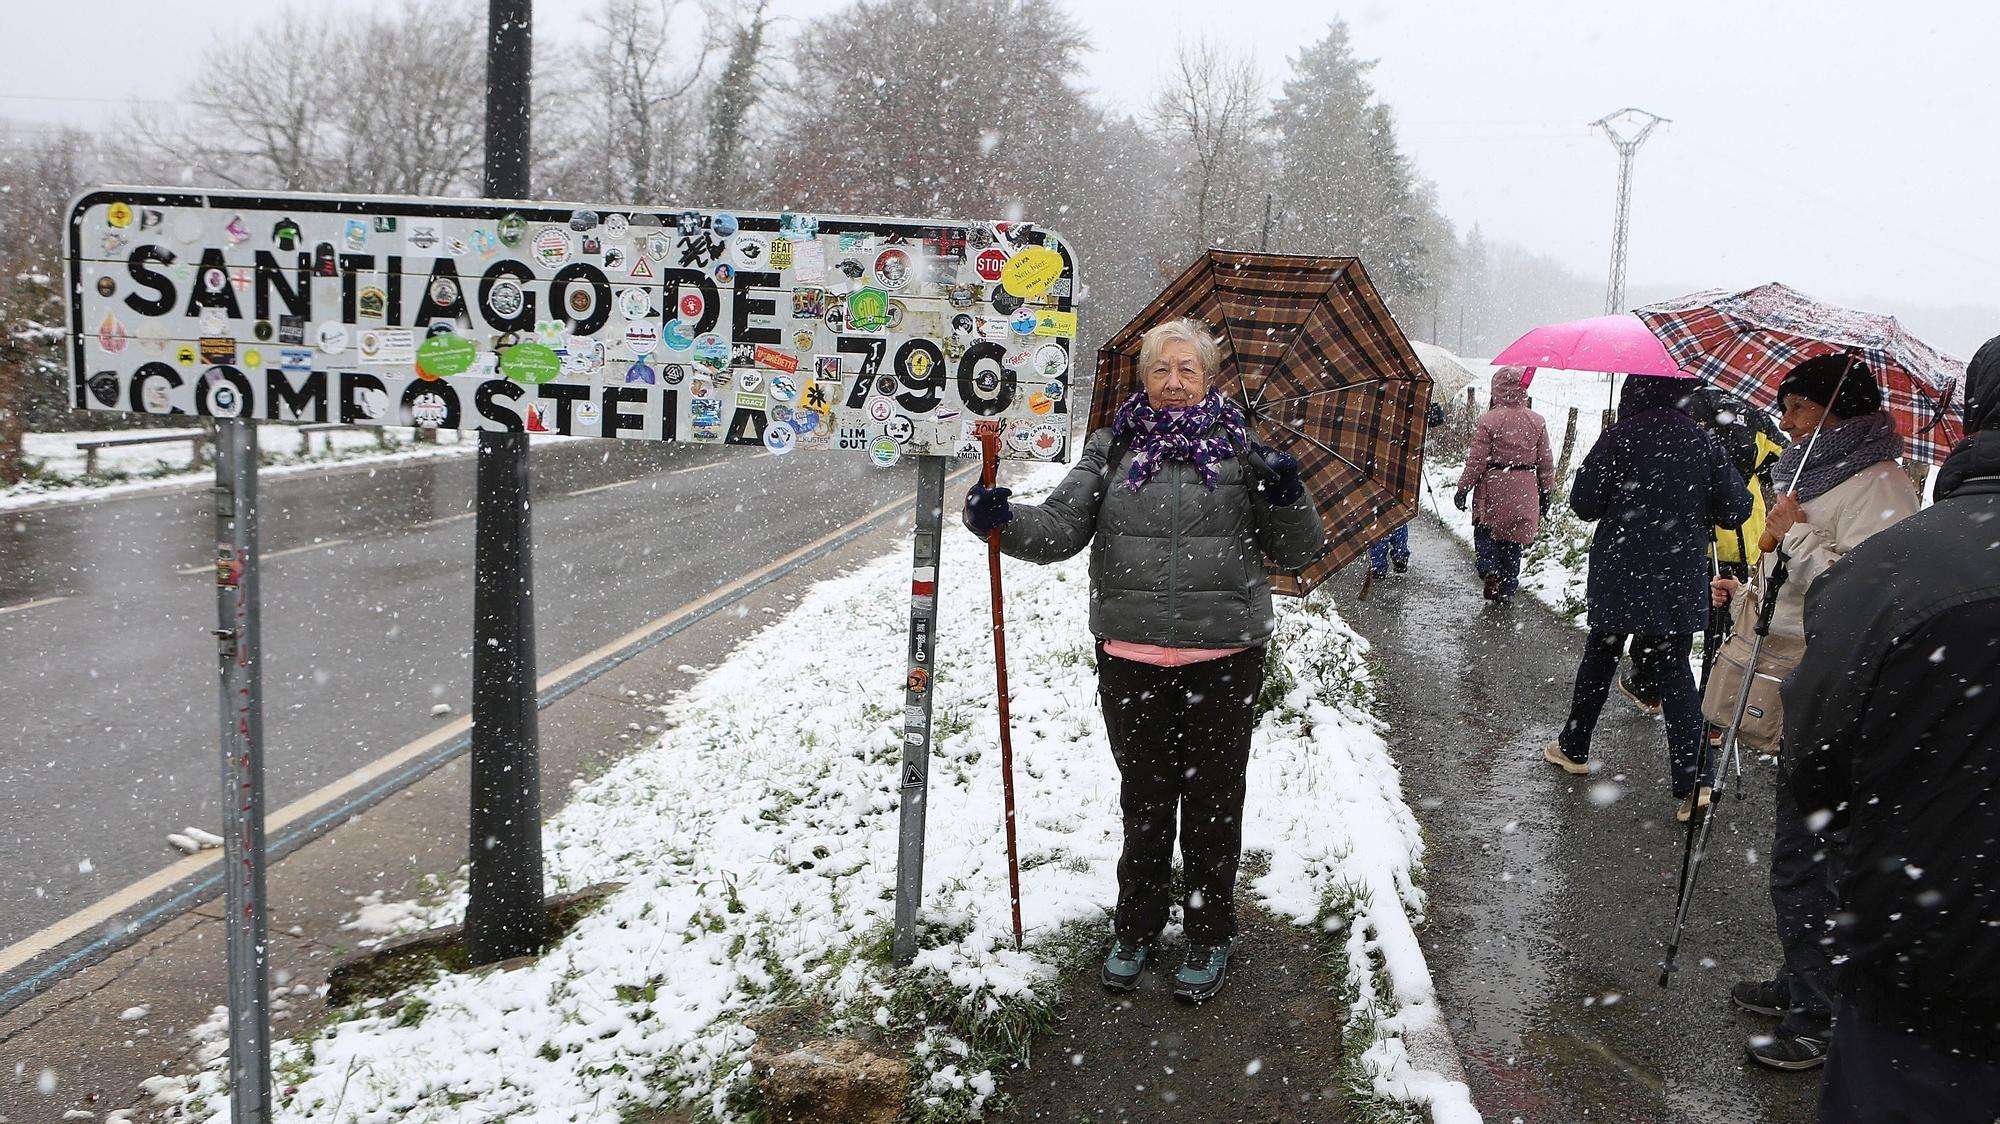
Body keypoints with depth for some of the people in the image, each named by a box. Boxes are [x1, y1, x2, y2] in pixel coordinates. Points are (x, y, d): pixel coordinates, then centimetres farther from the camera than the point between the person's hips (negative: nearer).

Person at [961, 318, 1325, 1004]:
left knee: (1213, 798, 10)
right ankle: (1136, 927, 32)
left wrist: (1287, 495, -16)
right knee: (1144, 795, 15)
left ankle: (1209, 935, 28)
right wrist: (1003, 520, -21)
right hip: (1131, 657, 1)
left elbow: (1296, 553, 3)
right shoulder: (1113, 449, 6)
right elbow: (1060, 527, -2)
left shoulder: (1241, 451, 3)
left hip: (1223, 657, -1)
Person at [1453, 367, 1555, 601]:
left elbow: (1477, 460, -10)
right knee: (1513, 538, 14)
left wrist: (1463, 488, -1)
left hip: (1492, 487, -3)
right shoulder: (1536, 421, 1)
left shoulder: (1488, 420, -11)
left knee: (1484, 531, 14)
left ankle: (1490, 570, -10)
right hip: (1524, 490, 3)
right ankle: (1508, 588, 19)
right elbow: (1545, 461, 6)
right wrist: (1546, 492, 17)